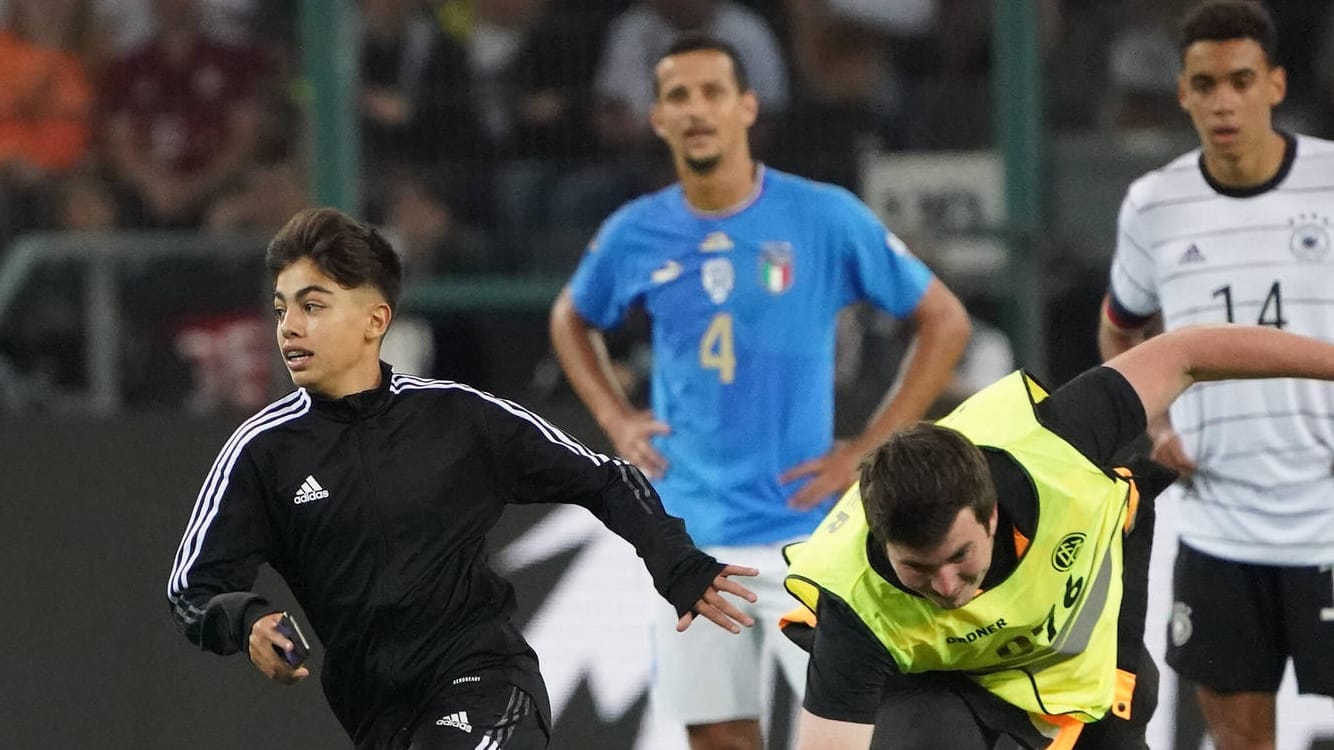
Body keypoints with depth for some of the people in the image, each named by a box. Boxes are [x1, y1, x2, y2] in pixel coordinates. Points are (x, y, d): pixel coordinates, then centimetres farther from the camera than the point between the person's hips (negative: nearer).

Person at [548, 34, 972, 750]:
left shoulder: (825, 218, -7)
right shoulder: (636, 233, 3)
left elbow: (945, 320, 0)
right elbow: (571, 319, 24)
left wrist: (869, 450, -5)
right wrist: (614, 418, 8)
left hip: (804, 526, -3)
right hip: (689, 534, 3)